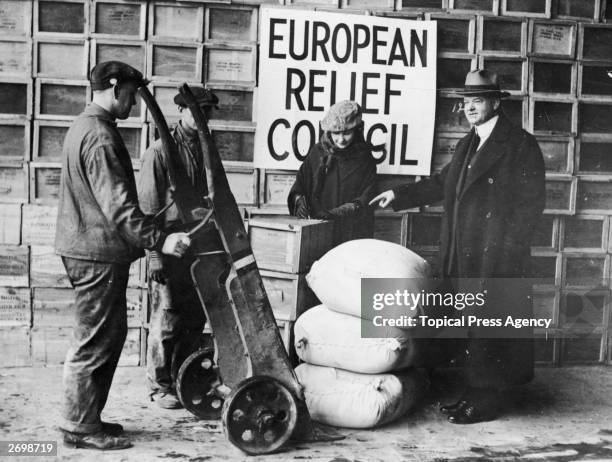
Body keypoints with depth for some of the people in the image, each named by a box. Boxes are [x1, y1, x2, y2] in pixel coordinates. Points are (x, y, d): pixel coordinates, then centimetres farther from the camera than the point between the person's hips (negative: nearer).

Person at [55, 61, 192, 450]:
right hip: (98, 253, -11)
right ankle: (80, 426, 7)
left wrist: (149, 238, 27)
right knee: (95, 341, -3)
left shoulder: (84, 126, 17)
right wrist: (159, 240, -26)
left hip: (86, 246, 11)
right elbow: (117, 204, -24)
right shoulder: (100, 136, -17)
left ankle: (85, 417, 24)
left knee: (111, 334, 16)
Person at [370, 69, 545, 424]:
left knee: (490, 329, -2)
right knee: (473, 328, 13)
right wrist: (399, 195, 20)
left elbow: (532, 202, -11)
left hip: (498, 262, -7)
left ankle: (488, 401, 8)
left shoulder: (521, 145, -7)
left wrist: (506, 247, -16)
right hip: (465, 258, 8)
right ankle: (475, 395, 22)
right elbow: (443, 182, 24)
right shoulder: (468, 144, 17)